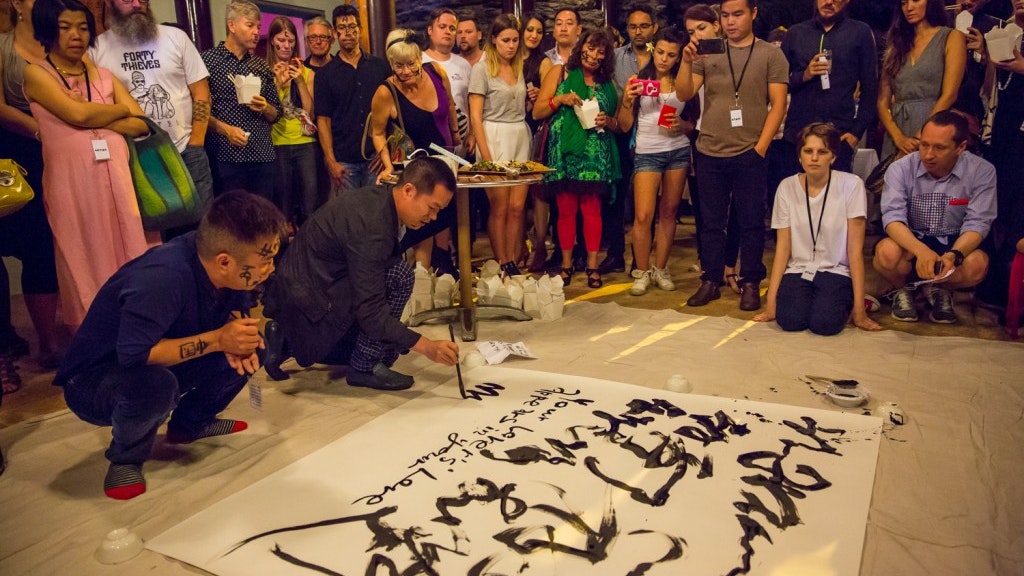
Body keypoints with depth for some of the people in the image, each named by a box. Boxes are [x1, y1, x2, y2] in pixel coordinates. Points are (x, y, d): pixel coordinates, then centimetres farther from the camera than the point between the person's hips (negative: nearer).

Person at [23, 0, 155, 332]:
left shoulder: (104, 76, 15)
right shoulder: (36, 74, 3)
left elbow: (140, 126, 6)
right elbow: (78, 114, -13)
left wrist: (93, 117, -6)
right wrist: (123, 109, 2)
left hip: (116, 175, 4)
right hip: (71, 180, -3)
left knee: (129, 256, 4)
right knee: (85, 264, 3)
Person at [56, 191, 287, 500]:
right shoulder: (163, 278, -36)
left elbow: (236, 314, 0)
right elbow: (133, 352, -37)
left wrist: (240, 339, -23)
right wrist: (217, 340, -34)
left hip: (163, 364, 7)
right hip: (91, 382, -7)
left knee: (252, 348, -9)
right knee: (155, 385, -39)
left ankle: (189, 424, 11)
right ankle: (126, 458, -7)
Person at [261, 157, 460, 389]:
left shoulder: (380, 198, -1)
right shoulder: (371, 225, -29)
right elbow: (371, 313, -28)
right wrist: (426, 346, -27)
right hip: (307, 301, -10)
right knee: (399, 275, -24)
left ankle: (287, 340, 21)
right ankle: (365, 367, -9)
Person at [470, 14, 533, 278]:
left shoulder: (520, 67, 14)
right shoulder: (482, 68, -4)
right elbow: (475, 115, -9)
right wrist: (485, 154, -15)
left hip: (521, 139, 5)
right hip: (496, 139, -5)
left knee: (517, 207, 2)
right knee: (499, 208, -1)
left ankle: (514, 263, 11)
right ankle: (502, 266, 9)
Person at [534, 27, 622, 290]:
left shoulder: (607, 83, 13)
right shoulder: (559, 73, 7)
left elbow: (620, 124, 17)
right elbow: (537, 113, 3)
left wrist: (608, 121, -4)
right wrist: (560, 99, -12)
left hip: (596, 155, 1)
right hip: (564, 152, -1)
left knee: (592, 209, 1)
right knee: (566, 209, 1)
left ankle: (592, 265, 9)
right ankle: (566, 264, 12)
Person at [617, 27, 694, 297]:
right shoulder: (639, 79, 1)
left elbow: (694, 123, 10)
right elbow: (625, 126, 0)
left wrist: (682, 125, -11)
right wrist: (627, 100, -16)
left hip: (678, 151, 2)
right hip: (647, 153, -2)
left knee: (669, 212, 5)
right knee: (643, 216, -9)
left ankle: (660, 268, 18)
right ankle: (641, 272, 6)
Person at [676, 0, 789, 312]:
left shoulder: (771, 54, 3)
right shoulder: (708, 53, 7)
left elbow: (778, 104, -1)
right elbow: (684, 94, 0)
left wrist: (760, 147, -9)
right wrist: (687, 61, -16)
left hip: (750, 154, -2)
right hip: (709, 153, 2)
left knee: (751, 222, 4)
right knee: (711, 221, 8)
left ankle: (751, 283, 14)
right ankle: (710, 281, 17)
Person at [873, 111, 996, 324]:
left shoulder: (982, 171, -11)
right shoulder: (900, 169, -13)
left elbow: (977, 223, -14)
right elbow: (893, 217, -23)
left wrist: (953, 255, -35)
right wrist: (921, 250, -42)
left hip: (955, 244, 1)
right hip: (909, 242, 0)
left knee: (978, 263, -32)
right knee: (887, 252, -34)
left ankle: (938, 289, 3)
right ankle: (902, 290, 2)